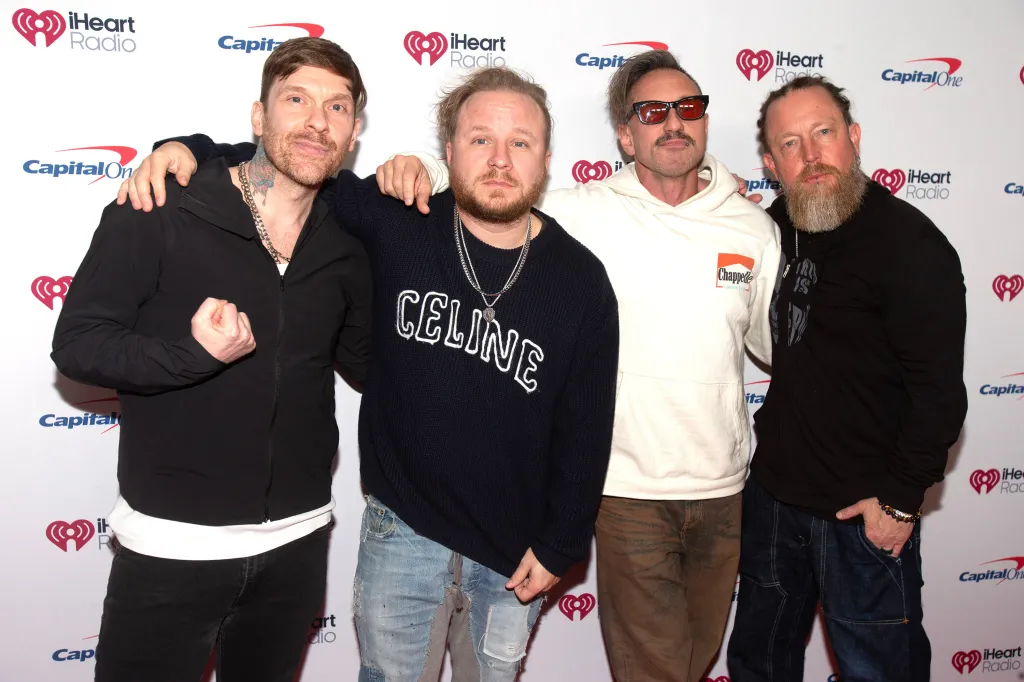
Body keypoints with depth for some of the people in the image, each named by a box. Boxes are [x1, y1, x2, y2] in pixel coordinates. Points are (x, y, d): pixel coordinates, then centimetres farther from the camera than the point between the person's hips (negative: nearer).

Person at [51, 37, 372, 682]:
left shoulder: (346, 249, 3)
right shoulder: (159, 215, -11)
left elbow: (367, 363, 14)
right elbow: (76, 344, -10)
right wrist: (194, 356, -27)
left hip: (298, 543, 5)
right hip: (171, 544, -4)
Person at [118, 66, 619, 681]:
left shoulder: (580, 280, -9)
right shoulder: (395, 226, -10)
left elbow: (586, 428, -5)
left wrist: (559, 545, -3)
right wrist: (192, 151, -14)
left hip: (515, 549, 1)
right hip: (401, 532, 0)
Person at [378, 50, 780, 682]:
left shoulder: (753, 227, 1)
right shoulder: (586, 214, -9)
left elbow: (778, 342, 11)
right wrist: (419, 167, -23)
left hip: (724, 488, 4)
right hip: (630, 488, -3)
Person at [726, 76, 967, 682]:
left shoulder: (911, 243, -16)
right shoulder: (775, 229, 4)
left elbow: (940, 391, -17)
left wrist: (901, 499, -16)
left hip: (866, 514, -6)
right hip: (774, 494, 6)